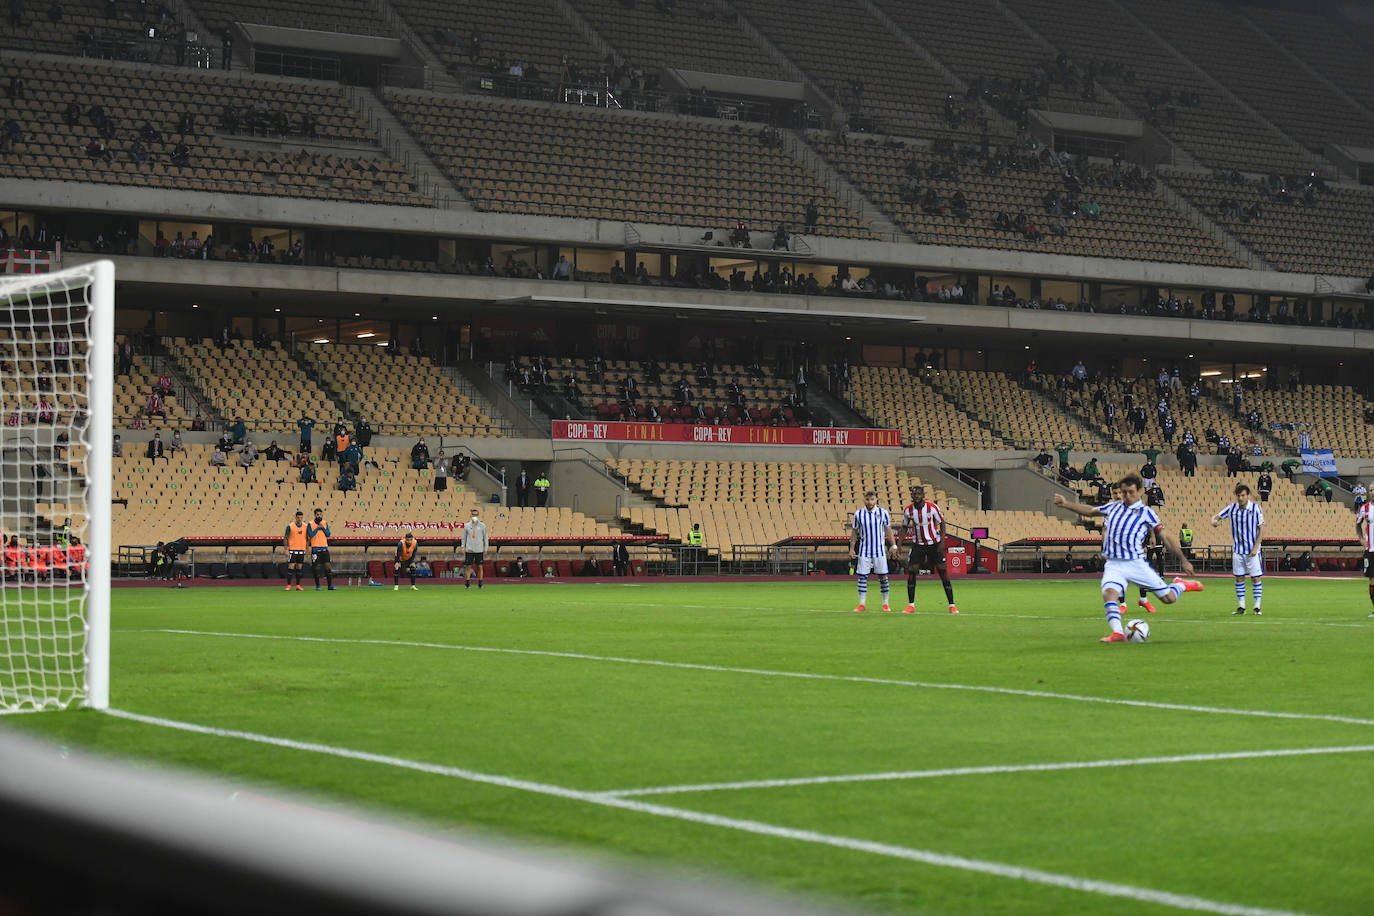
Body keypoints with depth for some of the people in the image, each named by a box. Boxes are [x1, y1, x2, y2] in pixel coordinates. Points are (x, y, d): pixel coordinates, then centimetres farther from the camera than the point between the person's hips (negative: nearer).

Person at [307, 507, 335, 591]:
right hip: (315, 549, -2)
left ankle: (330, 585, -5)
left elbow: (328, 534, 2)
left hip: (324, 548, 2)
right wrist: (318, 528, -13)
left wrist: (323, 527, -11)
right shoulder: (310, 524, 0)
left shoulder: (325, 523, 9)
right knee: (316, 567, 0)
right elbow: (310, 535, -10)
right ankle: (317, 585, 10)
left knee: (327, 566, -4)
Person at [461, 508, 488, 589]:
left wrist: (485, 548, 4)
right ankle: (467, 583, 4)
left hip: (479, 550, 0)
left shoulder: (482, 525, 3)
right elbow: (464, 537, 10)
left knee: (479, 567, 2)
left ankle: (480, 583, 10)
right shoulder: (467, 525, 4)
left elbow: (485, 537, 8)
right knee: (468, 567, -1)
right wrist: (463, 548, 5)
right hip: (469, 549, 0)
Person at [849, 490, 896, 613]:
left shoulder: (883, 512, -1)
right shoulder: (858, 514, 0)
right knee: (862, 577, -2)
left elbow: (888, 530, 7)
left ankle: (885, 603, 11)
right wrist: (852, 549, 5)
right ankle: (862, 604, 4)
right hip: (864, 551, 0)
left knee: (883, 577, 0)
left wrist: (893, 545, 1)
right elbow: (854, 533, 7)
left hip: (879, 550, 0)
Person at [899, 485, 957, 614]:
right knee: (911, 571, -7)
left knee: (943, 572, -5)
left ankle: (952, 606, 1)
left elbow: (942, 523, -4)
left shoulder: (932, 507, -14)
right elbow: (904, 528, 8)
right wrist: (898, 545, 0)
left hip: (934, 544, -2)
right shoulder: (908, 510, -6)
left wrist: (942, 542, -12)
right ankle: (911, 606, 3)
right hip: (918, 544, 2)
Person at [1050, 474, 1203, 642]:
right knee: (1109, 592, -30)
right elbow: (1089, 511, 29)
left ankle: (1181, 585, 34)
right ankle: (1117, 633, -37)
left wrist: (1183, 560, 3)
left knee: (1169, 598, 0)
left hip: (1136, 563, -2)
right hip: (1113, 564, 2)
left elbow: (1165, 536, 4)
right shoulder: (1113, 507, 13)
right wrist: (1065, 504, 21)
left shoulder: (1146, 512, 3)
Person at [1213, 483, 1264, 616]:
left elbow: (1261, 529, -6)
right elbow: (1218, 516, 8)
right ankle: (1241, 606, 13)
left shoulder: (1256, 508, -9)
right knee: (1239, 578, 5)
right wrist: (1214, 520, -19)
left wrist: (1255, 547, -13)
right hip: (1237, 549, 3)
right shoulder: (1232, 508, -1)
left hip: (1252, 550, -3)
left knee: (1256, 578, -4)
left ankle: (1257, 607, 3)